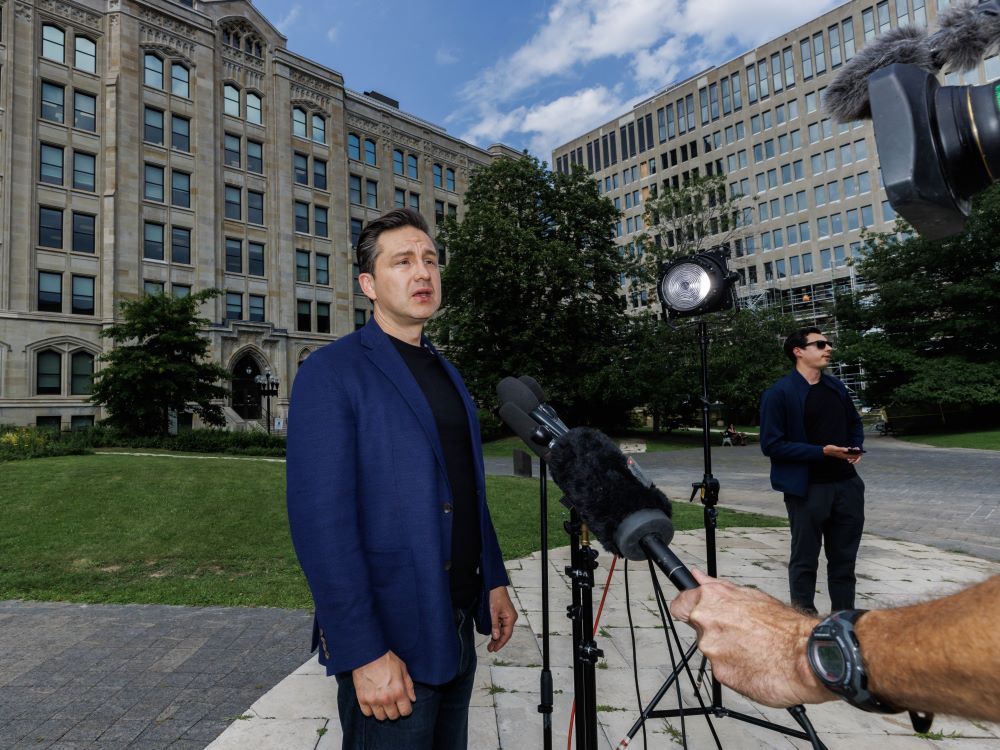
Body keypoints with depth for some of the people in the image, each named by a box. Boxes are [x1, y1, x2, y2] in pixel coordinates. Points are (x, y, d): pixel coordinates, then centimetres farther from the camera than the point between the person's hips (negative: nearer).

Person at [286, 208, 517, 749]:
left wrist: (494, 582, 10)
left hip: (459, 625, 7)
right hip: (389, 636, -7)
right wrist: (363, 653, -20)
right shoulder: (332, 373, -13)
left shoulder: (445, 373, 10)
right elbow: (320, 522, -19)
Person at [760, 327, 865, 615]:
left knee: (844, 558, 17)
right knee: (804, 560, 8)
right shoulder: (778, 394, -12)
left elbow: (854, 424, 22)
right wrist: (822, 452, -20)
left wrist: (856, 448, 1)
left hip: (846, 484, 6)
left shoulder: (836, 387, 9)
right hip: (807, 489, -6)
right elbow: (771, 445, -16)